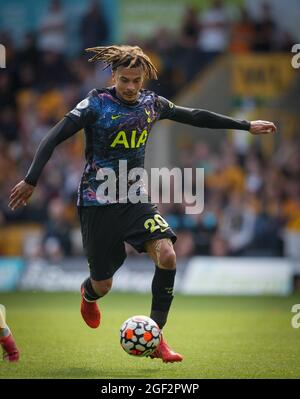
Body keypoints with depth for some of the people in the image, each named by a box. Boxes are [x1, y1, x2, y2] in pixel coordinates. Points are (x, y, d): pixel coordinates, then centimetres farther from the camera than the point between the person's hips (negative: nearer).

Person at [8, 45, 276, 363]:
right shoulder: (96, 104, -11)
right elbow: (54, 138, -11)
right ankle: (88, 294, 45)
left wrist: (246, 126, 19)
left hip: (135, 199, 4)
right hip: (96, 203, -3)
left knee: (166, 254, -22)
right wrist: (30, 180, -18)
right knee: (103, 285, 3)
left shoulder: (151, 104, 3)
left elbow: (195, 116, 15)